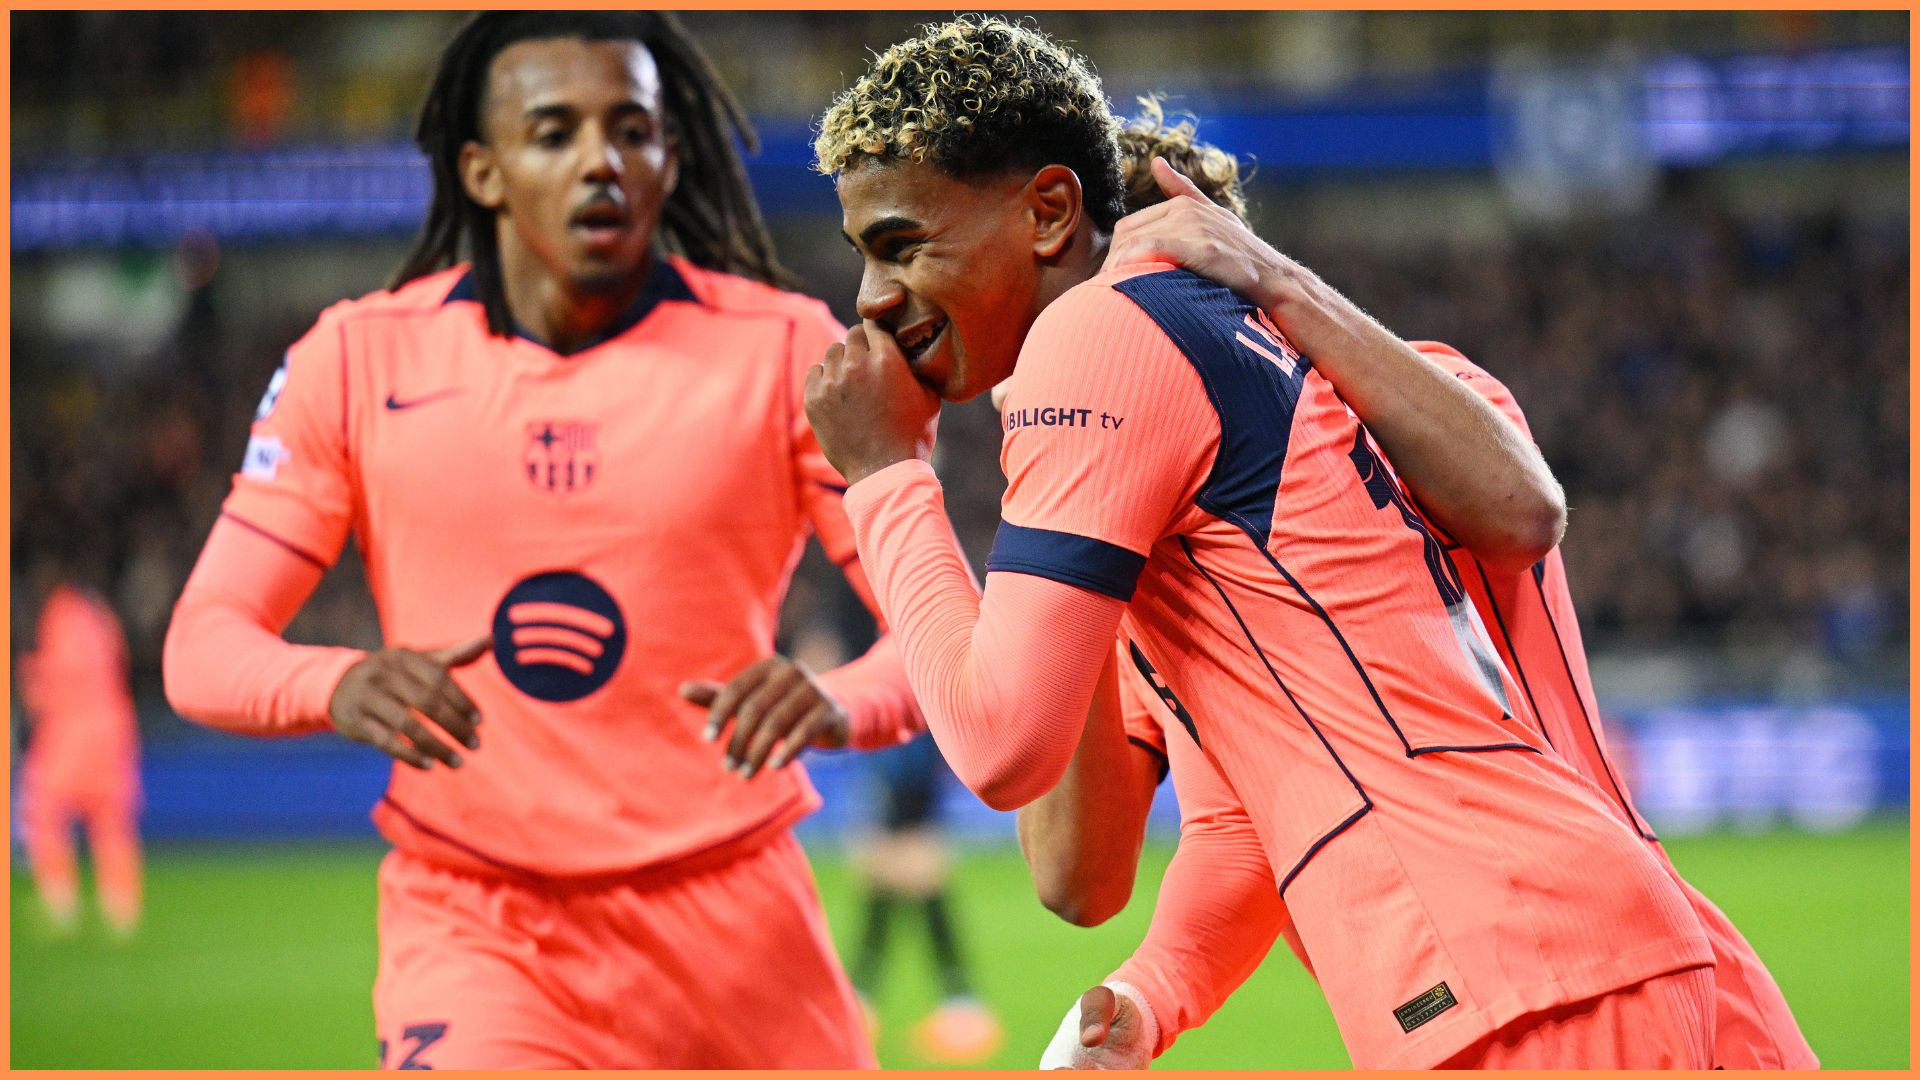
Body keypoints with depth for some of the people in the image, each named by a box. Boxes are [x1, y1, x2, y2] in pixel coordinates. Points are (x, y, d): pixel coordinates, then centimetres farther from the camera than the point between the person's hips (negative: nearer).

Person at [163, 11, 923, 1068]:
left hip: (731, 920, 2)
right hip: (469, 929, -1)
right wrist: (338, 685, -24)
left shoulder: (785, 352, -2)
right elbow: (202, 645, -2)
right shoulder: (360, 359, 0)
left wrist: (841, 704, -30)